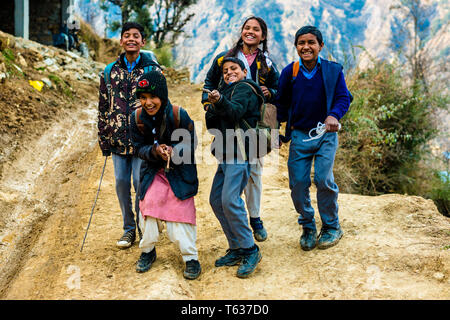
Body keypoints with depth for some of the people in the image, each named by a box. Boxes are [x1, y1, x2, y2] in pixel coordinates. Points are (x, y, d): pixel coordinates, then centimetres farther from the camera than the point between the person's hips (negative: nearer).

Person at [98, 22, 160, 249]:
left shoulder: (153, 70, 1)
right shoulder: (110, 72, 8)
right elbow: (103, 107, 11)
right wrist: (104, 139, 7)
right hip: (118, 140, 3)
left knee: (141, 183, -1)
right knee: (121, 182, 7)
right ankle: (128, 229, 22)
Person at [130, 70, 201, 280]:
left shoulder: (179, 115, -19)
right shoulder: (138, 118, -10)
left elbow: (191, 144, -9)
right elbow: (139, 148, -4)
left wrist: (174, 150, -29)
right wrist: (155, 151, -25)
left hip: (180, 172, -3)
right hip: (152, 171, 3)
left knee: (181, 210, -4)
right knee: (148, 208, 3)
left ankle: (191, 258, 10)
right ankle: (147, 251, 27)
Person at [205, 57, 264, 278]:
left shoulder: (244, 88, 0)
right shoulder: (228, 91, 27)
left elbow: (236, 111, -22)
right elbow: (211, 125, 17)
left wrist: (220, 101, -41)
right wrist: (213, 106, -2)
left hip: (240, 152, -10)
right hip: (227, 154, 10)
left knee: (230, 200, -20)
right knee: (216, 200, 7)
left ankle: (250, 251, -10)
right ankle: (236, 249, 15)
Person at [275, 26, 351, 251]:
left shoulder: (333, 70, -2)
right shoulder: (289, 72, 3)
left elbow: (343, 97, -3)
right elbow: (282, 103, 12)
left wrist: (334, 115, -24)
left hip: (325, 134, -2)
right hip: (299, 135, 2)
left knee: (323, 179, -15)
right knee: (298, 183, 0)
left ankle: (332, 227, 8)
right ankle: (308, 228, 22)